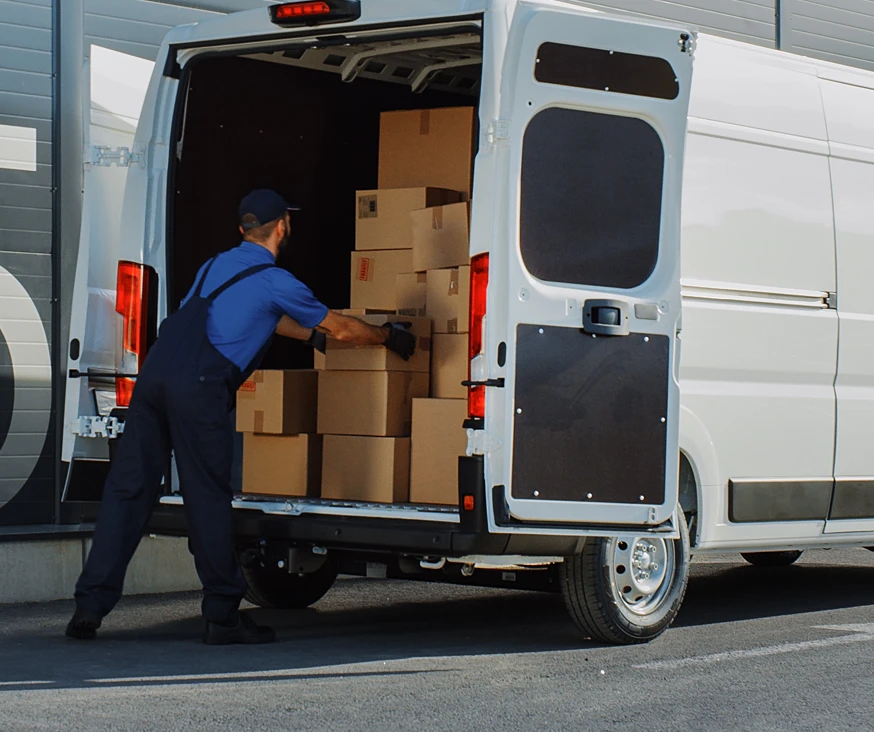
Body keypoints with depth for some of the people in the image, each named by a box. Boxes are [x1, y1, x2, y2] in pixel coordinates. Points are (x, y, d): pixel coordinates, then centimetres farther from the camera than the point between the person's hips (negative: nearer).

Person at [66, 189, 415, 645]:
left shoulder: (216, 266, 26)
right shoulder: (274, 281, 4)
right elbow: (342, 330, 14)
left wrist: (312, 335, 56)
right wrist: (389, 336, 31)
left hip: (155, 372, 7)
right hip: (198, 386, -7)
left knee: (128, 490, 4)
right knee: (208, 499, 1)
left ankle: (90, 605, 0)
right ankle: (222, 616, 8)